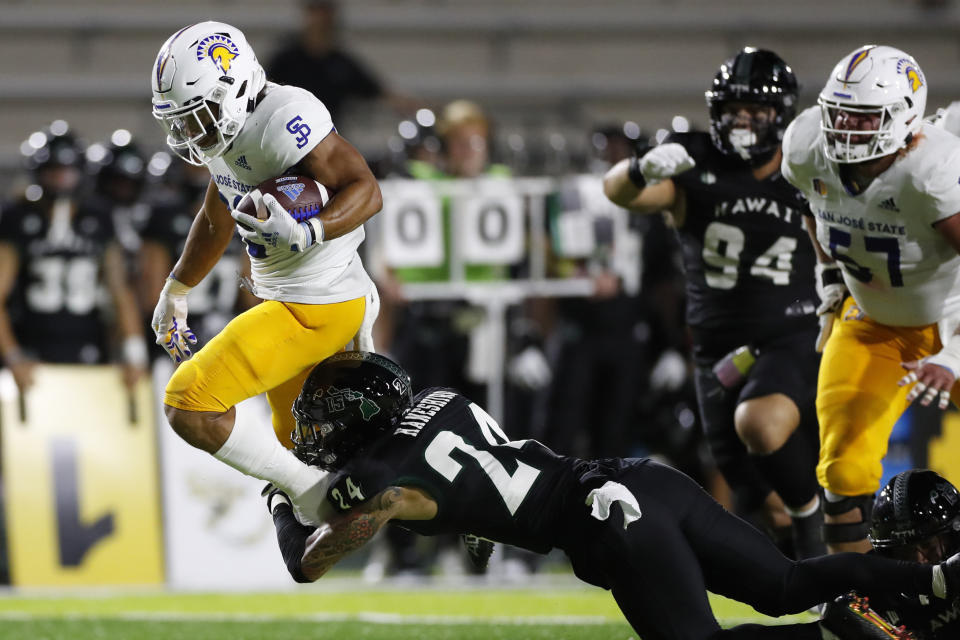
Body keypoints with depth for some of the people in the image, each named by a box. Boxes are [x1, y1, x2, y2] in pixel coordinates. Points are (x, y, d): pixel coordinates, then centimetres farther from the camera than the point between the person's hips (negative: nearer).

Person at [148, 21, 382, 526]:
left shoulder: (283, 118, -24)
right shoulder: (227, 128, 7)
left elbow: (366, 191, -26)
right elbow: (217, 218, 25)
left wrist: (306, 234, -41)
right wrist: (175, 293, 33)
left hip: (315, 308, -10)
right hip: (285, 301, 10)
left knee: (190, 406, -16)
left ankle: (310, 490, -6)